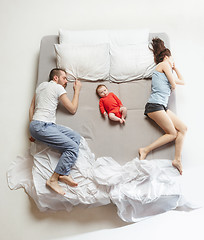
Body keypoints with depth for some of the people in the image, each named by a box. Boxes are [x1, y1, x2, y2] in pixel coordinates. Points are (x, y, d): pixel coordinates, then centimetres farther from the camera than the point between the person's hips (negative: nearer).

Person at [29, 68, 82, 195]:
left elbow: (31, 108, 21)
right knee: (73, 147, -17)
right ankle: (53, 179, -13)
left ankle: (64, 173, -6)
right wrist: (77, 90, 12)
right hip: (42, 126, -9)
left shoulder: (41, 85, 23)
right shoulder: (58, 88, -2)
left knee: (77, 137, 0)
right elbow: (73, 109, 1)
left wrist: (33, 131, 21)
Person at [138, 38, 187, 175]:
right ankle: (145, 150, -7)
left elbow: (182, 81, 34)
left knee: (183, 129, 0)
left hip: (163, 107, 9)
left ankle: (177, 159, 0)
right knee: (173, 133, -9)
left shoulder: (167, 69, 29)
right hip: (155, 105, -9)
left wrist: (174, 67, 35)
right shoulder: (164, 64, 2)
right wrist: (172, 86, 19)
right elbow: (174, 85, -3)